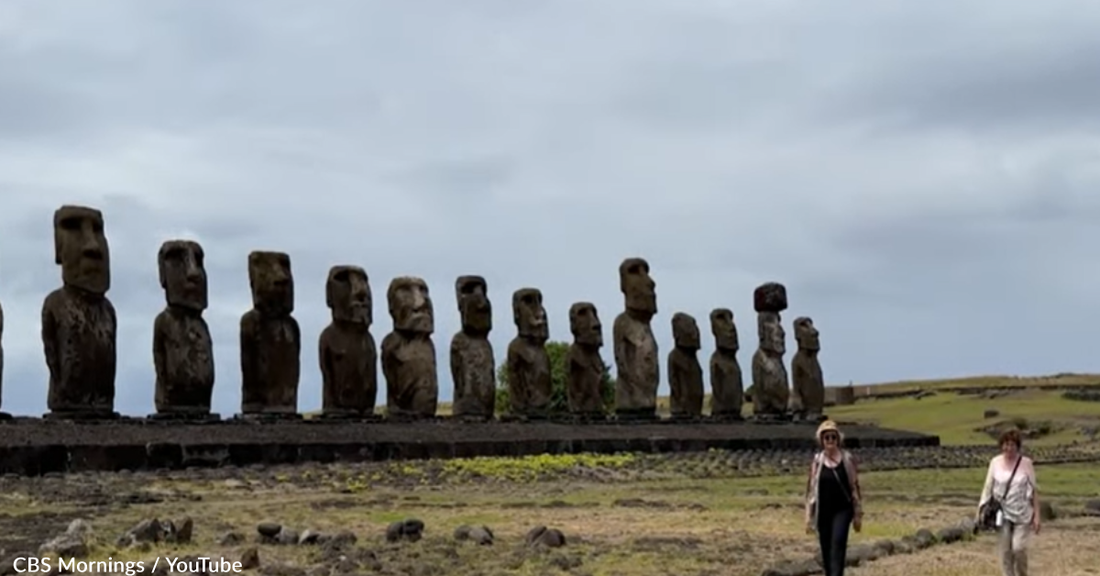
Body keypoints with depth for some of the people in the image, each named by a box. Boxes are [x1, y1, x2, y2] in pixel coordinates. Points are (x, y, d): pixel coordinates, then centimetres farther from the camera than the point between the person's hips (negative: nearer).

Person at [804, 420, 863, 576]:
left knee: (838, 543, -18)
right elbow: (811, 489, 5)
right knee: (826, 549, 8)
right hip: (823, 511, 2)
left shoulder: (847, 459, -2)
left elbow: (855, 486, 3)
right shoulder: (816, 461, 1)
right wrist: (809, 517, 4)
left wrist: (858, 515, 3)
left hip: (842, 509, -2)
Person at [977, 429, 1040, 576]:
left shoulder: (1026, 463, -4)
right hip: (1002, 514, 2)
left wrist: (1036, 516, -1)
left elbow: (1034, 490, 1)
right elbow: (988, 487, 5)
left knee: (1018, 548, -12)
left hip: (1022, 514, -2)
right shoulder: (995, 462, -1)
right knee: (1004, 551, 2)